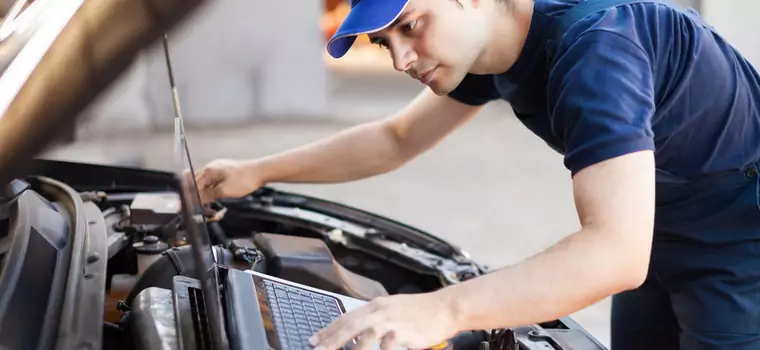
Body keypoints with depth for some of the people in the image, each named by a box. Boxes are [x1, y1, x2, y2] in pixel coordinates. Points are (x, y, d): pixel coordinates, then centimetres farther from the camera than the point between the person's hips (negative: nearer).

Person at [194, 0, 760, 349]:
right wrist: (258, 172, 4)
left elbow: (617, 252, -44)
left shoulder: (592, 50, -35)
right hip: (660, 239, 8)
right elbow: (396, 139, 9)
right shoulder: (486, 45, -5)